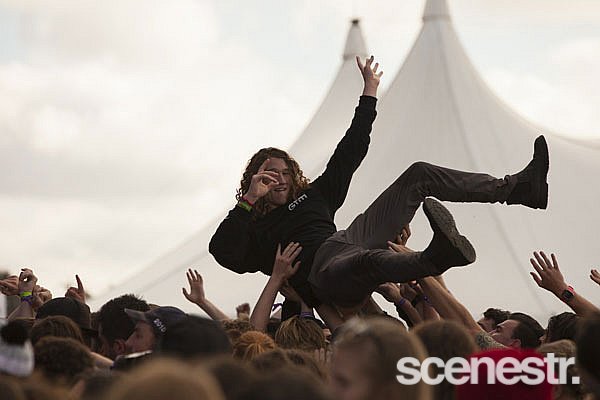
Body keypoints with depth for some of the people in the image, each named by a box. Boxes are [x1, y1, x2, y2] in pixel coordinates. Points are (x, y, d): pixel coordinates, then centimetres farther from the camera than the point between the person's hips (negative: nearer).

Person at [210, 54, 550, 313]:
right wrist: (249, 200, -8)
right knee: (370, 260, -47)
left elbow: (350, 151, 32)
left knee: (419, 175, 5)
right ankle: (436, 259, -83)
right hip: (322, 270, -8)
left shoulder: (311, 196, 32)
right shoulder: (250, 228, 17)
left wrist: (370, 91, 32)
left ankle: (515, 187, -4)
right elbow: (221, 252, -5)